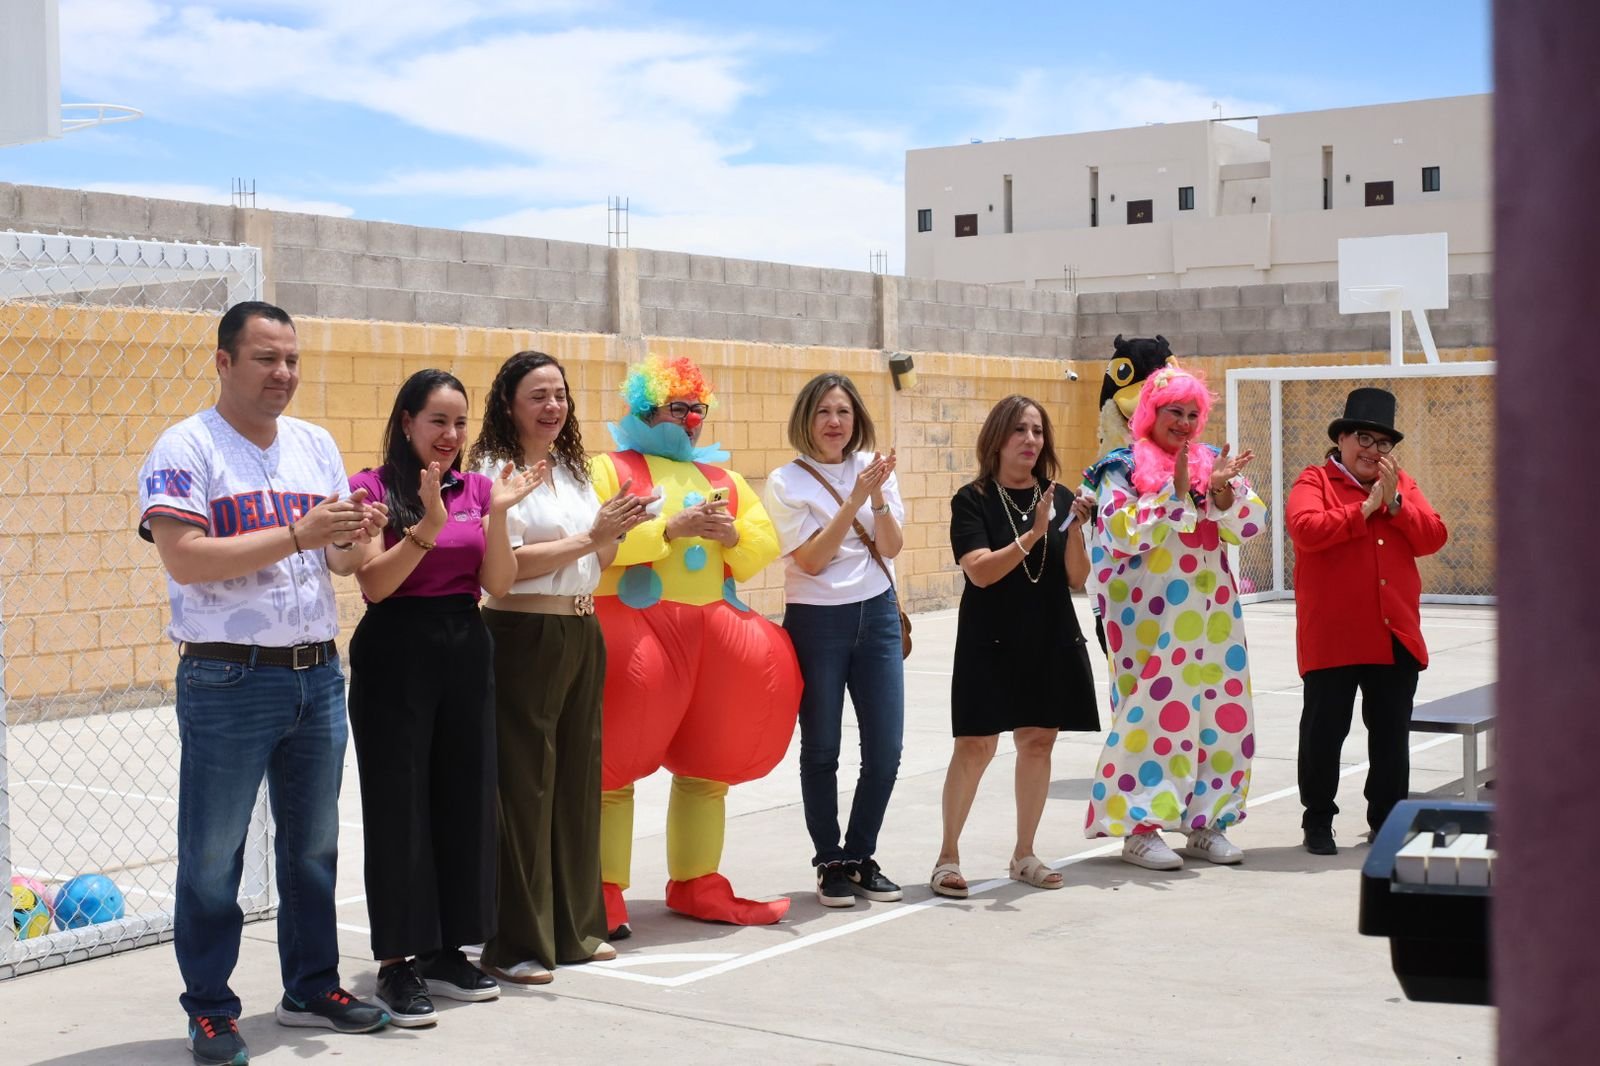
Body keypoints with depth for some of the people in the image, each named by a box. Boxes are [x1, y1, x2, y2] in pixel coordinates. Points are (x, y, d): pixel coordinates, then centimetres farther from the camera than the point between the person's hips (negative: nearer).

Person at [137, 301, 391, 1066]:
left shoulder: (316, 446, 12)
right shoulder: (186, 448, -7)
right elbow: (184, 558, -18)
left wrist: (354, 537, -10)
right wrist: (296, 536, -22)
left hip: (318, 674, 6)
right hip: (229, 681, -6)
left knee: (313, 845, 14)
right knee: (212, 855, 1)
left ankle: (311, 988, 27)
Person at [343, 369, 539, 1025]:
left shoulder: (475, 487, 7)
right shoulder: (372, 487, -5)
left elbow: (499, 585, 0)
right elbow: (374, 584, -14)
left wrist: (497, 513, -13)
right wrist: (428, 525, -25)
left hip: (465, 651, 5)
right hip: (395, 656, -5)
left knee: (464, 797, 8)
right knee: (398, 803, -1)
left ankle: (445, 948, 21)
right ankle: (397, 962, 7)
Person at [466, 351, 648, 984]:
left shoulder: (573, 470, 15)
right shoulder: (493, 470, -9)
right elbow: (505, 564, -18)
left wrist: (617, 532, 0)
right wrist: (590, 536, -16)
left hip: (582, 634, 8)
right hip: (523, 637, -8)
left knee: (577, 778, 12)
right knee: (523, 786, -3)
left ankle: (575, 926, 23)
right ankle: (515, 943, 6)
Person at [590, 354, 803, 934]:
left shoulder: (721, 477, 18)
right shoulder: (610, 468, 1)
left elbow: (765, 542, 12)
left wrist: (732, 535, -8)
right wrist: (671, 527, -19)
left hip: (713, 629, 6)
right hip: (636, 630, -6)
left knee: (707, 764, 10)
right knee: (614, 762, -5)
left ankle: (697, 885, 21)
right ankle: (604, 895, 1)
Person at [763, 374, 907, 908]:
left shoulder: (873, 467, 5)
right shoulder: (787, 482, -6)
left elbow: (891, 548, -1)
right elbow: (811, 560, -13)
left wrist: (879, 496, -17)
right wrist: (855, 498, -19)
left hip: (877, 616, 3)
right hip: (817, 622, -3)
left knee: (886, 749, 3)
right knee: (821, 752, 4)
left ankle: (860, 857, 20)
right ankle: (830, 863, 18)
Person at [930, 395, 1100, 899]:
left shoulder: (1059, 497, 6)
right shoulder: (973, 500, -4)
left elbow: (1076, 579, 3)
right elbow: (980, 571, -15)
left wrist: (1074, 529, -13)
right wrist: (1033, 534, -23)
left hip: (1051, 641, 4)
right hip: (991, 642, -4)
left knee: (1038, 742, 7)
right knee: (976, 745, -7)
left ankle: (1024, 855, 20)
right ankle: (948, 855, 6)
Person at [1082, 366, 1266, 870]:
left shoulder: (1212, 462, 14)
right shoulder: (1123, 468, 0)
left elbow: (1250, 524, 5)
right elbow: (1122, 534, -14)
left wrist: (1222, 490, -13)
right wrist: (1175, 491, -18)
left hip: (1211, 613, 5)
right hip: (1149, 616, -5)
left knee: (1219, 710, 5)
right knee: (1152, 710, -9)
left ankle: (1205, 822, 15)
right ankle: (1139, 828, -2)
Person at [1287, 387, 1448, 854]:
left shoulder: (1402, 483, 14)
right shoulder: (1314, 481, -1)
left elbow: (1434, 537, 3)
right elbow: (1306, 529, -21)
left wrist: (1395, 503, -10)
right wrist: (1365, 508, -14)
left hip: (1396, 636, 5)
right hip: (1333, 638, -5)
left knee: (1392, 734, 11)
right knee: (1324, 730, 2)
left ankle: (1387, 821, 23)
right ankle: (1318, 822, 15)